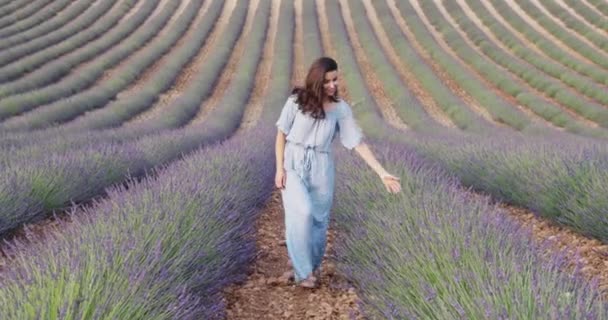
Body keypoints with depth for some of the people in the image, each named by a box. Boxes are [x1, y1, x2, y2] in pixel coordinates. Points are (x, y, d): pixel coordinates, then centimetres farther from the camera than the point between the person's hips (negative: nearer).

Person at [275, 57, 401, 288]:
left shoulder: (341, 108, -1)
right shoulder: (297, 100, -5)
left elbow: (358, 143, -1)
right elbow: (282, 134, 1)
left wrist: (382, 173, -6)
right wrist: (279, 168, -7)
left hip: (321, 168, 2)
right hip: (293, 164, -2)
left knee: (318, 221, 4)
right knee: (302, 213, -20)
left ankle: (307, 268, 24)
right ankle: (303, 270, -8)